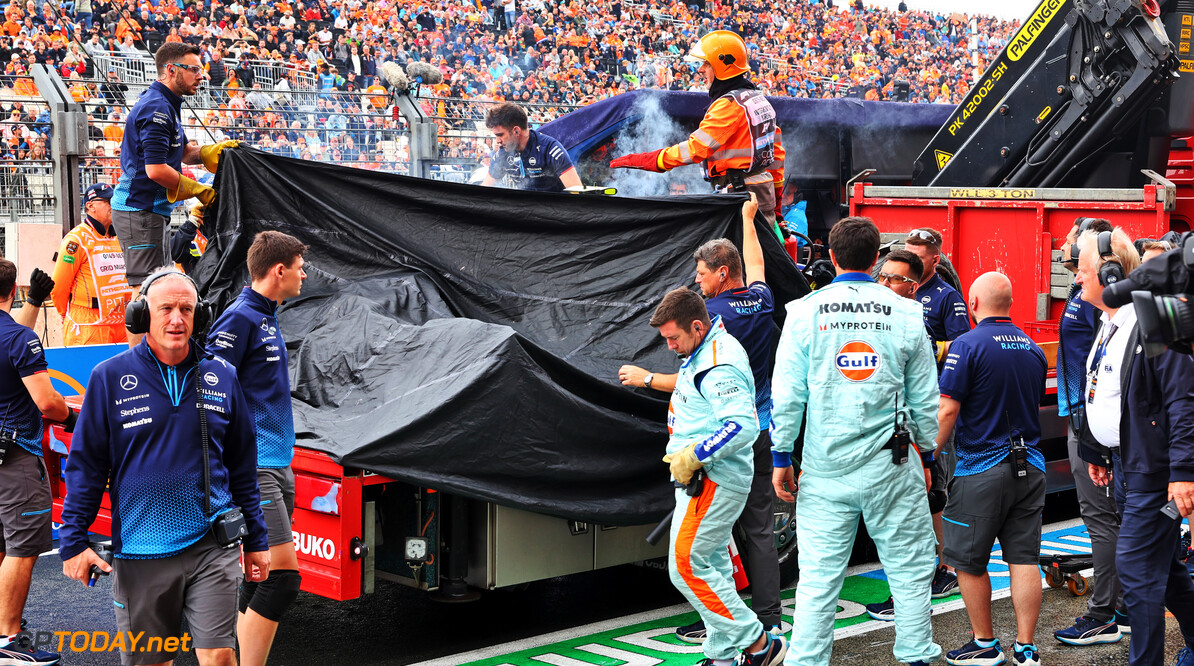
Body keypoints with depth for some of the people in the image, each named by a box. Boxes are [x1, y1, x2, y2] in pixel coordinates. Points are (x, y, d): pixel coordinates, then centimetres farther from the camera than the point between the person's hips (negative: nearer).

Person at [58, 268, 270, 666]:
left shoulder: (222, 377, 6)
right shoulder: (110, 377, -1)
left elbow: (243, 466, 12)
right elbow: (85, 465, 2)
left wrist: (256, 540, 14)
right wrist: (73, 540, -4)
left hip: (211, 547, 1)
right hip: (139, 556, -1)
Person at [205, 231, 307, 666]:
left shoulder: (267, 318, 17)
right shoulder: (239, 318, -12)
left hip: (277, 464, 10)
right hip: (252, 467, -10)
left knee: (261, 577, 10)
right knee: (282, 573, -14)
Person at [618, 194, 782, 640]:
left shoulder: (712, 314, -15)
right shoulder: (761, 302, 5)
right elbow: (754, 265, 28)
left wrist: (646, 378, -4)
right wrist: (748, 219, 42)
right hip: (761, 431, 7)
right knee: (760, 527, 9)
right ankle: (768, 617, 12)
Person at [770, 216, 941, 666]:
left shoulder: (805, 312, -3)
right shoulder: (905, 314, 0)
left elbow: (786, 393, -2)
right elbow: (925, 398, 6)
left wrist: (782, 458, 7)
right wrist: (926, 457, 18)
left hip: (826, 468, 0)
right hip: (892, 464, 0)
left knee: (818, 578, 3)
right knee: (909, 568, 11)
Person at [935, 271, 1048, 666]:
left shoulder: (968, 345, -11)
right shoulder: (1033, 349, 9)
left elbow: (947, 411, -15)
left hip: (981, 468, -6)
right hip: (1030, 466, 6)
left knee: (968, 562, 7)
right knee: (1024, 559, 7)